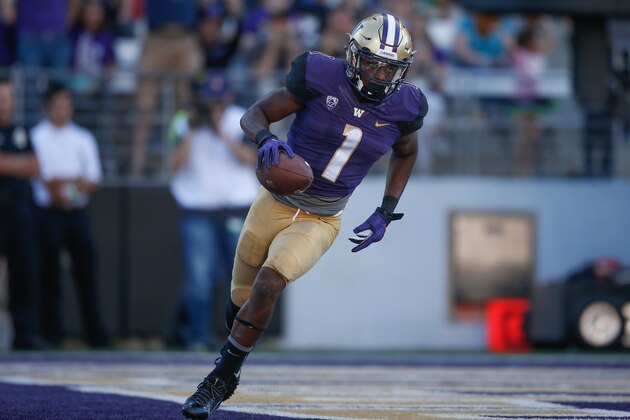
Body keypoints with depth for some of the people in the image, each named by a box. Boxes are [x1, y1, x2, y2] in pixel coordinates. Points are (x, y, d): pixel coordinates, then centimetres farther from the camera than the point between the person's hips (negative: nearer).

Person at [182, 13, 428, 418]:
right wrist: (265, 138, -34)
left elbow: (406, 153, 15)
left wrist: (385, 214, 6)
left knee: (268, 285, -22)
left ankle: (222, 381, -9)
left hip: (320, 222, 0)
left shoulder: (402, 109, -8)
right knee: (242, 301, 9)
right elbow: (253, 115, -10)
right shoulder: (322, 79, -17)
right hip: (276, 203, 0)